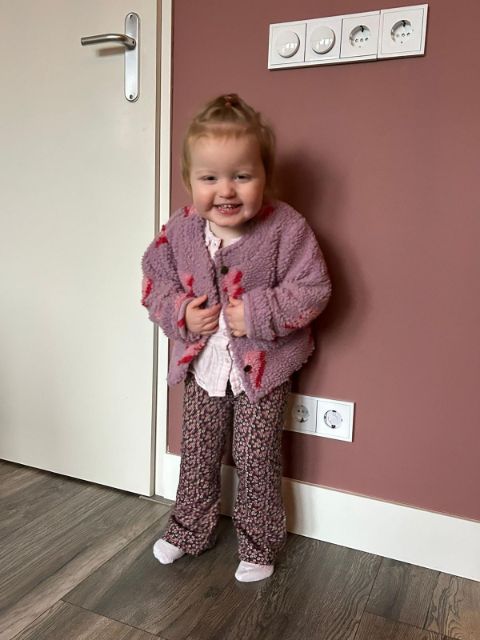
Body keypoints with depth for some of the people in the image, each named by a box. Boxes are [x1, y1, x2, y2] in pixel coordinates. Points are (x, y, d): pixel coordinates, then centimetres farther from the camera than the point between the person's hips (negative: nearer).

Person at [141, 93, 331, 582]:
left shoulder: (286, 228, -19)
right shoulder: (178, 230, -9)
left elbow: (313, 288, -16)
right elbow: (155, 282, 3)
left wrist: (259, 314, -25)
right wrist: (180, 313, -15)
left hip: (262, 367, -3)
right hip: (202, 364, 4)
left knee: (256, 459, 8)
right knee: (197, 454, 18)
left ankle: (258, 544, 32)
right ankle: (189, 531, 42)